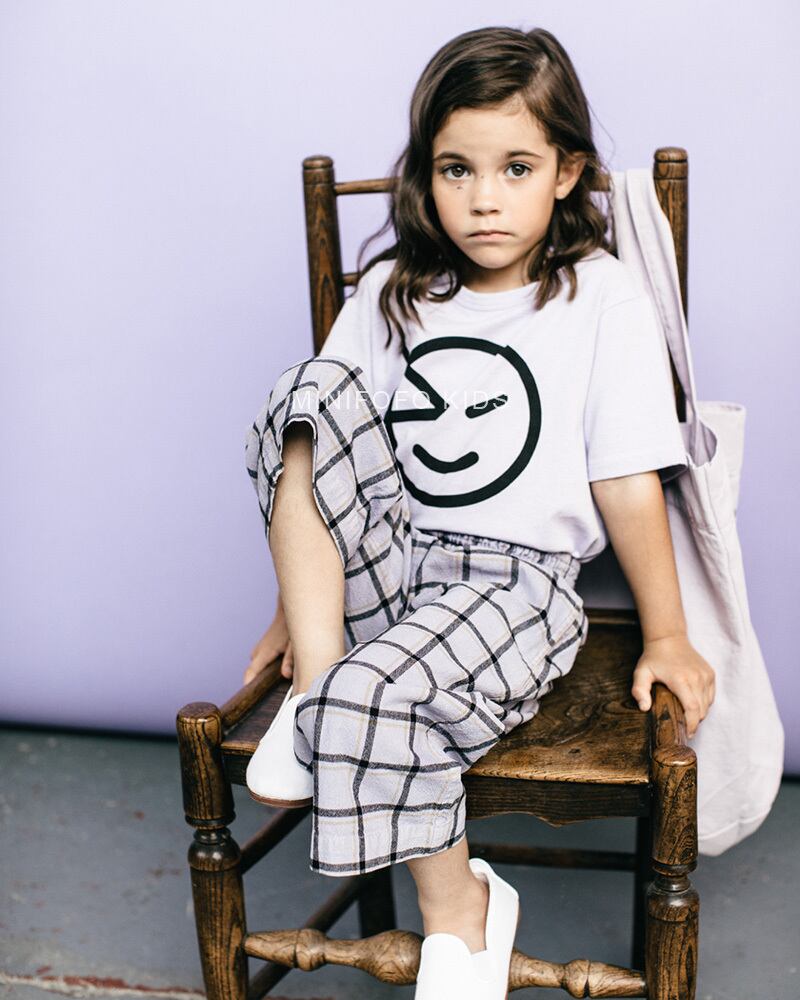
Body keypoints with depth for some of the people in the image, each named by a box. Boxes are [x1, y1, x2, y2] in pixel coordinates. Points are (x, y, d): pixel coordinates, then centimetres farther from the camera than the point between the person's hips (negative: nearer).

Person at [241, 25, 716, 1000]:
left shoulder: (602, 298, -3)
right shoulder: (391, 291, 8)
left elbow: (628, 482, -4)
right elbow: (321, 454, 7)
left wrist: (665, 636, -2)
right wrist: (301, 601, 6)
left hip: (517, 581, -4)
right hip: (382, 562, 4)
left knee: (375, 698, -31)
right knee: (305, 401, -19)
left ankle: (459, 905, -2)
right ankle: (315, 682, -16)